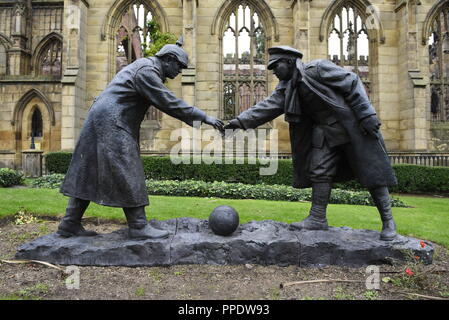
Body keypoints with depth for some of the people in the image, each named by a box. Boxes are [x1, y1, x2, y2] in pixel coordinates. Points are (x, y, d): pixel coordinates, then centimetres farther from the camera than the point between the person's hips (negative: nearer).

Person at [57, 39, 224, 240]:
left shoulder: (147, 68, 20)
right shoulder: (147, 70, -12)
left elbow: (163, 101, 20)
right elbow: (168, 103, -18)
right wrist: (203, 117, -15)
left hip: (102, 122, 11)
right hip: (111, 124, -11)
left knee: (88, 174, 9)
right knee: (127, 176, -8)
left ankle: (70, 224, 15)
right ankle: (139, 227, -3)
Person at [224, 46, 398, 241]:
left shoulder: (318, 68, -13)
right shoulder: (286, 89, 6)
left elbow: (352, 83, -13)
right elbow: (266, 107, -5)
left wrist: (366, 115, -19)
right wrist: (241, 121, -17)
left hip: (351, 124, -6)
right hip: (325, 131, 7)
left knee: (371, 172, -2)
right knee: (319, 172, 1)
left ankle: (388, 221, 9)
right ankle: (318, 219, 9)